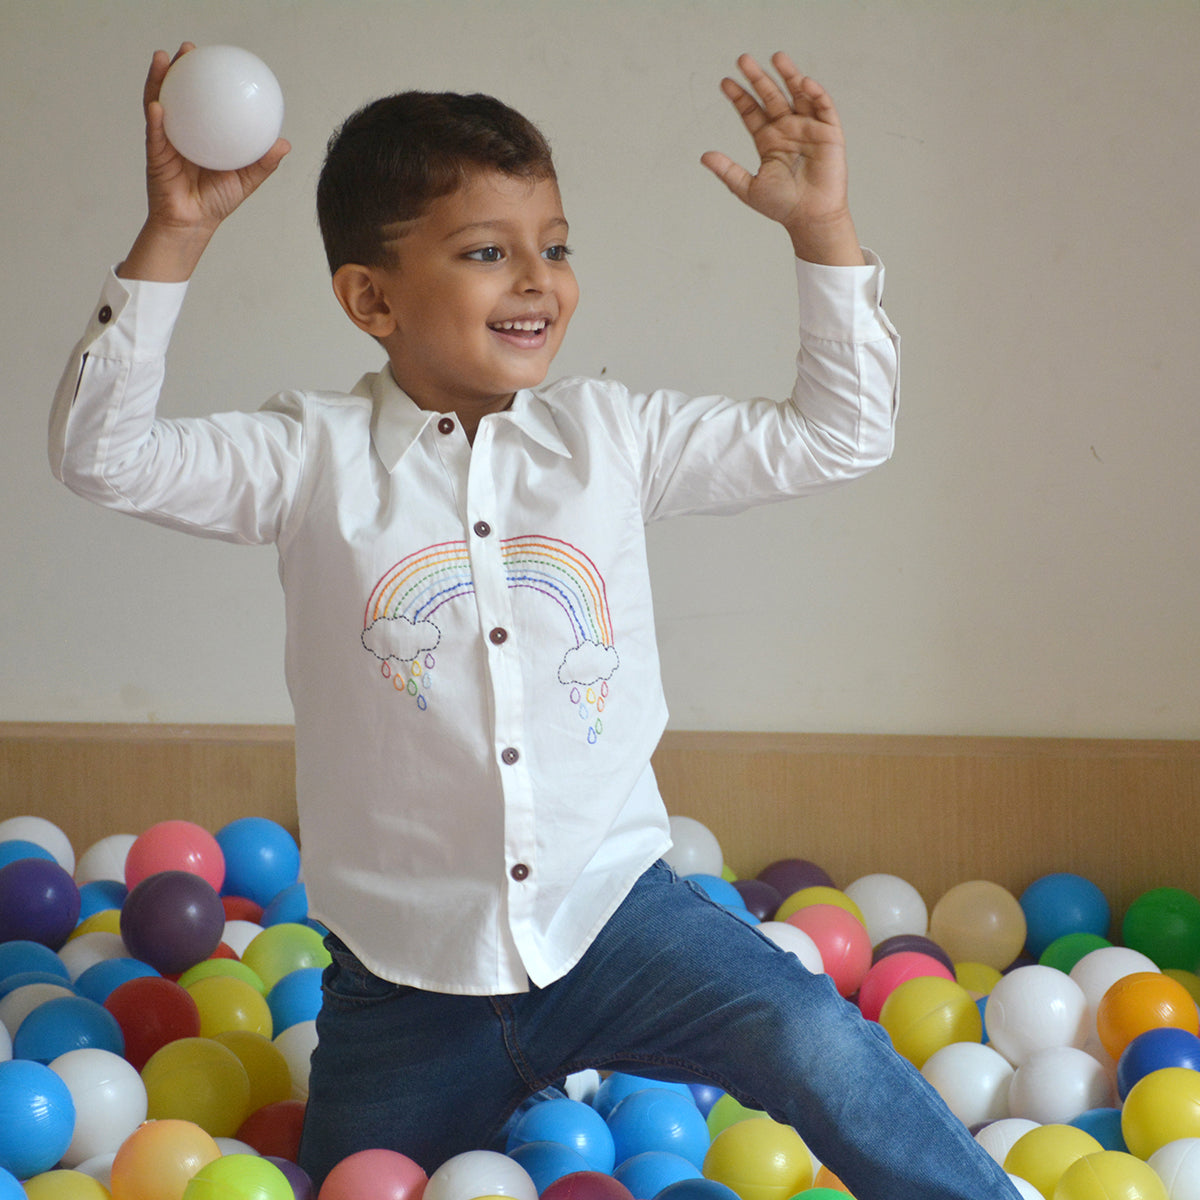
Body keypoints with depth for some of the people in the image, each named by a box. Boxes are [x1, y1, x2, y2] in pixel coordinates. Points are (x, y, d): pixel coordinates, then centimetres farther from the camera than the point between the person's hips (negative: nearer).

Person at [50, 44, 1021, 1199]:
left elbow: (835, 433, 7)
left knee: (814, 1046, -26)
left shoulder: (609, 438, 2)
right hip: (405, 976, 0)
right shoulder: (316, 457, -5)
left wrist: (823, 228, -3)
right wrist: (171, 237, -24)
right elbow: (100, 454, -15)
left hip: (608, 910, 0)